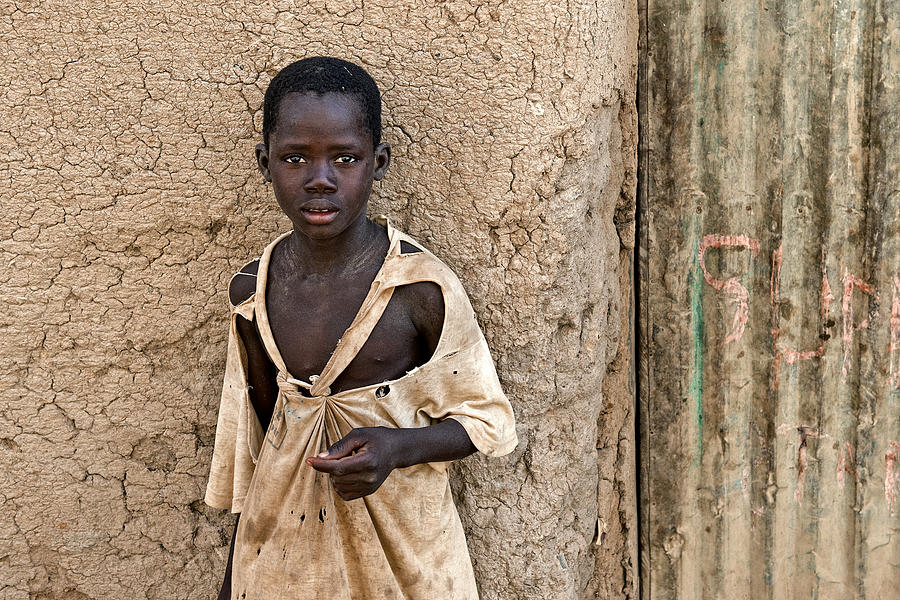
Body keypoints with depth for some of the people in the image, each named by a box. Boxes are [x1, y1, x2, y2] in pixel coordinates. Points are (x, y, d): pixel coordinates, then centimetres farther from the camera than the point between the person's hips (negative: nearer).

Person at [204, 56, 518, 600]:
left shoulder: (422, 286, -18)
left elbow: (485, 420, -7)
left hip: (398, 540, -2)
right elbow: (254, 429, 6)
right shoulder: (251, 291, -6)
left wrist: (399, 445, -26)